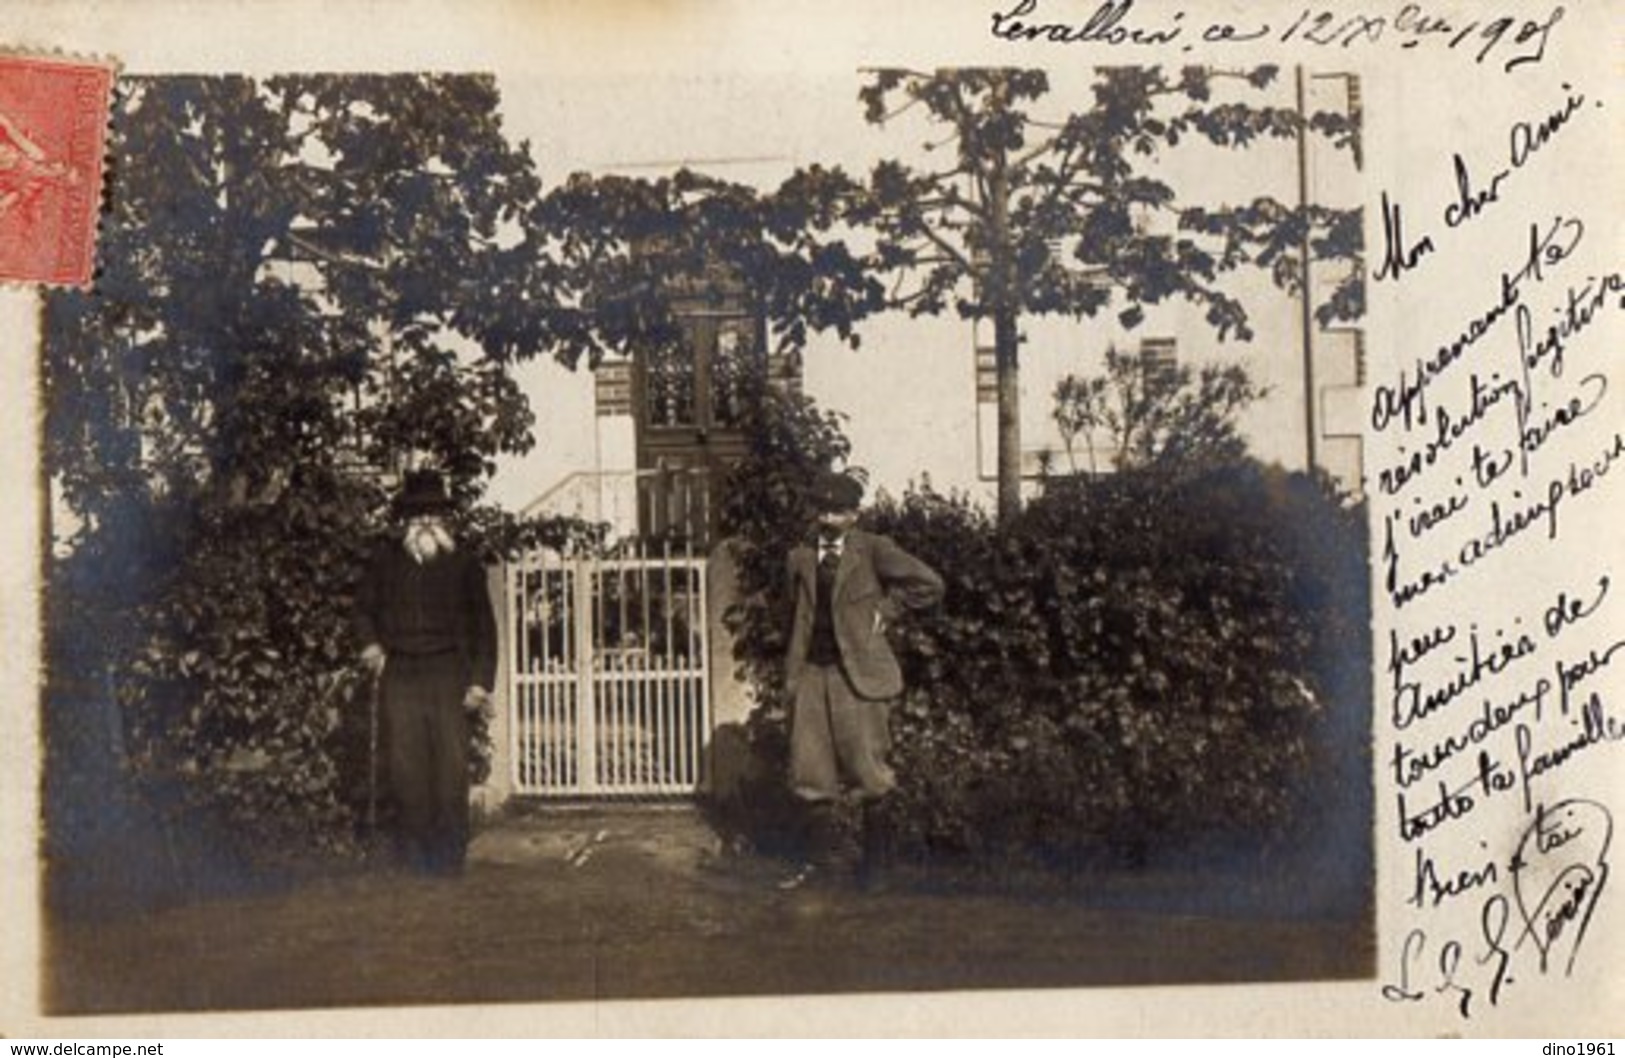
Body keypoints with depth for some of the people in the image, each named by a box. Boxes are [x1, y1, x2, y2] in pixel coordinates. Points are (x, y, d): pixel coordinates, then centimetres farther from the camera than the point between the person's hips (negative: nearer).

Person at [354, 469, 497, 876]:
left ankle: (448, 853, 2)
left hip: (448, 674, -1)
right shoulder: (385, 560, 12)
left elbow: (483, 626, 11)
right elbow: (363, 607, 23)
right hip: (399, 674, 1)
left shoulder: (463, 564, 9)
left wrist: (480, 681, 2)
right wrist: (370, 643, 3)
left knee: (451, 764, -6)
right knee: (404, 766, -4)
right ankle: (414, 851, 4)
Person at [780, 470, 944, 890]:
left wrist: (885, 610, -4)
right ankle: (819, 857, 16)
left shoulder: (872, 549, -2)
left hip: (858, 672, -4)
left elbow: (929, 584, -5)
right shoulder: (801, 558, 12)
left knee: (864, 765, 1)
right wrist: (792, 671, 9)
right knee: (811, 768, 4)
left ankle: (874, 856, 18)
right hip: (812, 670, 4)